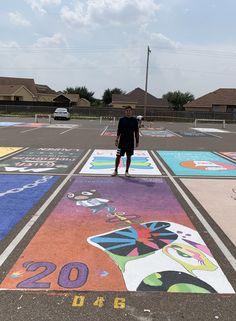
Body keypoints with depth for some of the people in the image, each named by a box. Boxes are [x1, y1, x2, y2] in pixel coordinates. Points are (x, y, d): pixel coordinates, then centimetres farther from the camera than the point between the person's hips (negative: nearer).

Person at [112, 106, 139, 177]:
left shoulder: (134, 120, 1)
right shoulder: (122, 120, 0)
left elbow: (136, 132, 4)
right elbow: (119, 131, 3)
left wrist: (137, 141, 1)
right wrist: (116, 140, -2)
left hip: (130, 142, 1)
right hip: (122, 141, -1)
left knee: (129, 156, 8)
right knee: (118, 156, 1)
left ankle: (127, 171, 20)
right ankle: (116, 170, 15)